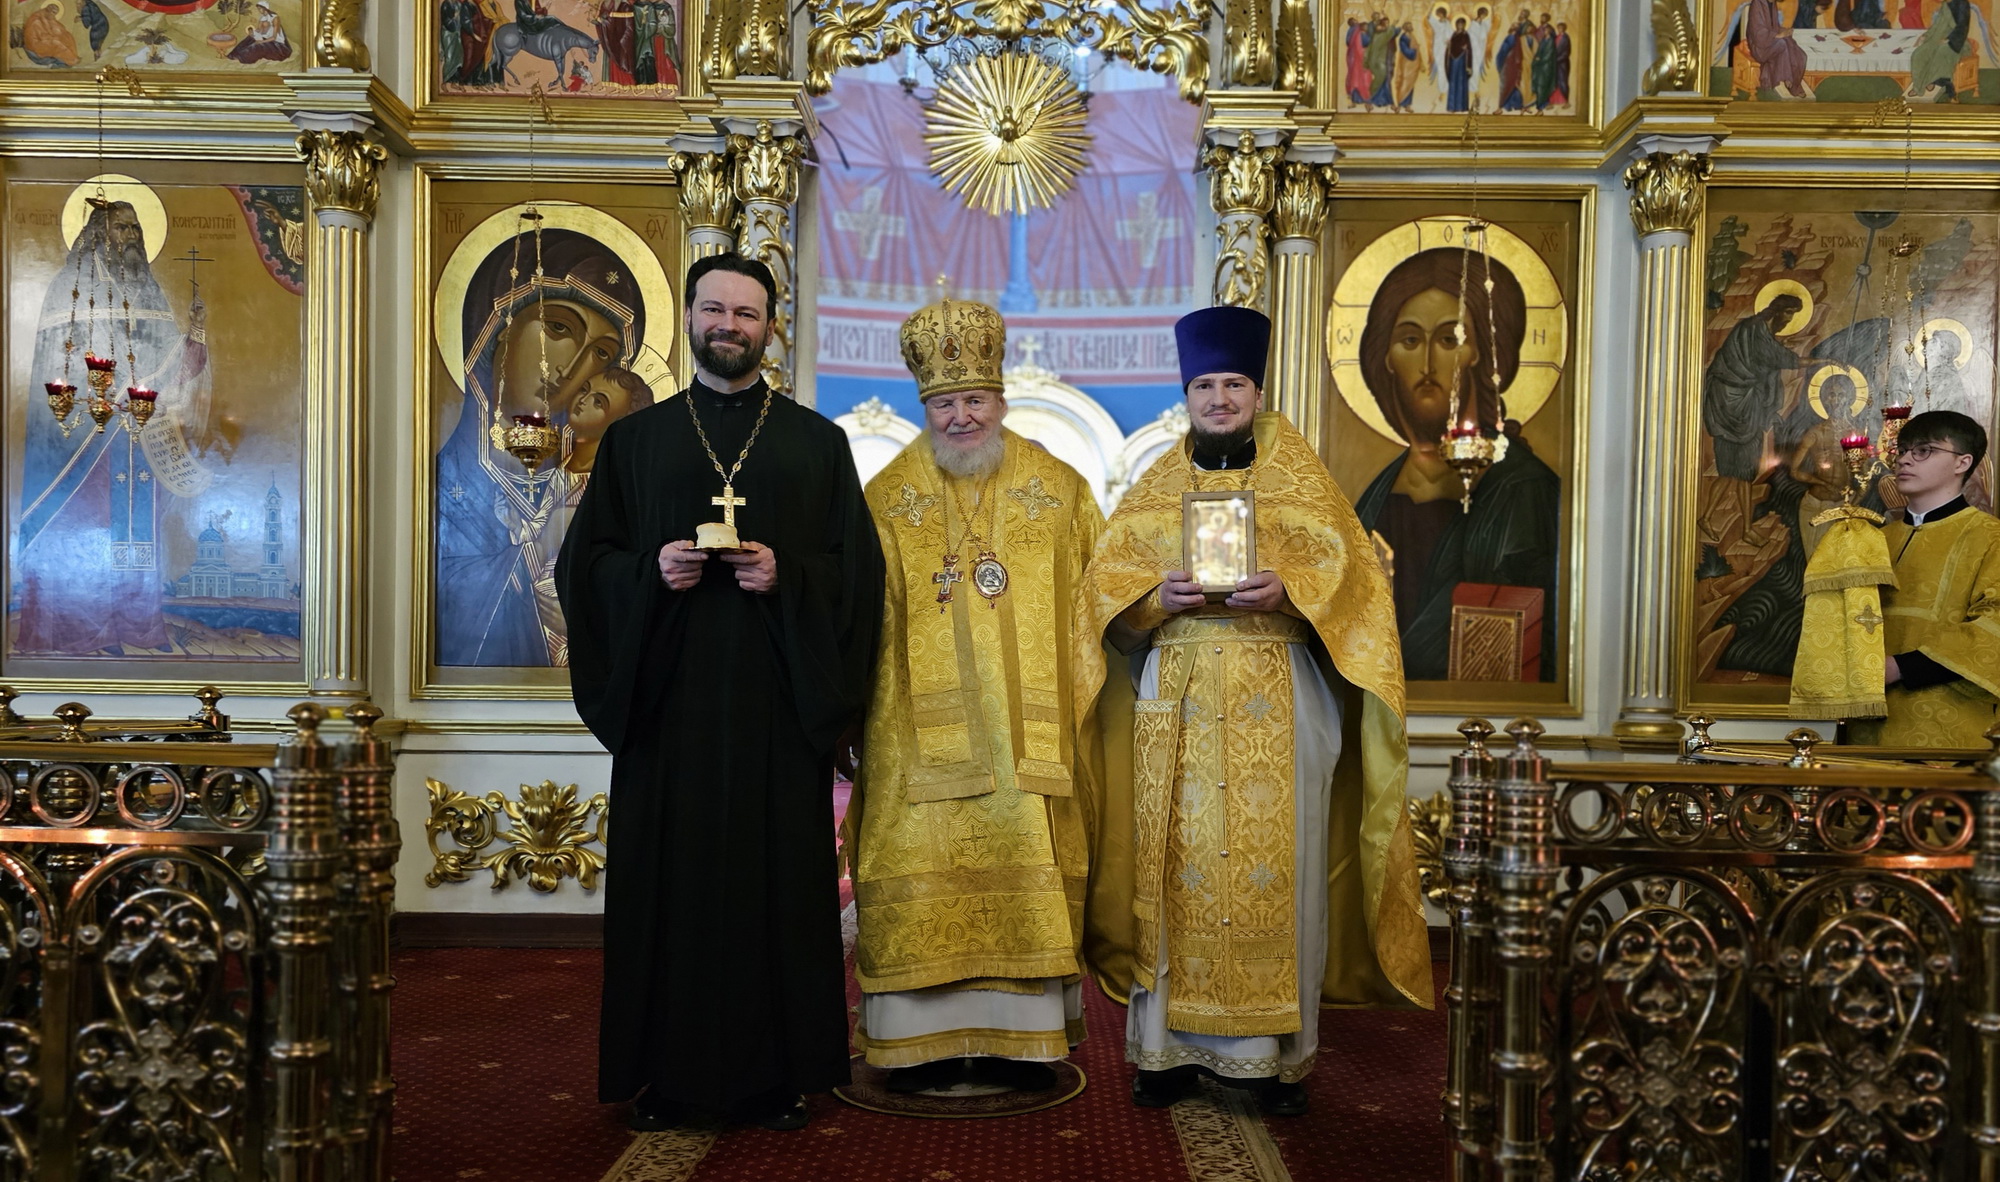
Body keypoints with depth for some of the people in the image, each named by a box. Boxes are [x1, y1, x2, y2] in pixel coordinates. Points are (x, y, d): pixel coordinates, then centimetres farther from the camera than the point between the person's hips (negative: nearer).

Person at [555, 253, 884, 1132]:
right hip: (668, 700, 1)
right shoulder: (633, 441, 13)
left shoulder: (817, 443, 10)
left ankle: (775, 1075, 12)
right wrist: (650, 570, -10)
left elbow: (857, 569, 5)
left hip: (777, 701, 0)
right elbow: (583, 563, 9)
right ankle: (667, 1074, 13)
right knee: (669, 877, 2)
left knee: (778, 878, 1)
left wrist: (786, 577, -13)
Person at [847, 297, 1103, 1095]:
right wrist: (855, 704, -6)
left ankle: (1017, 1038, 13)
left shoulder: (1059, 490, 8)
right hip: (923, 729, -1)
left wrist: (1076, 695, 1)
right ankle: (925, 1039, 10)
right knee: (923, 875, 0)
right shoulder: (887, 498, 6)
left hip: (1028, 726, 1)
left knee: (1025, 872, 2)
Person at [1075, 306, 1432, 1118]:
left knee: (1274, 867, -2)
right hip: (1177, 701, 1)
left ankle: (1277, 1053, 8)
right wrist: (1159, 594, -13)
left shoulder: (1295, 473, 11)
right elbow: (1107, 578, 6)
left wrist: (1285, 591, -17)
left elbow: (1342, 567, 2)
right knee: (1176, 866, 0)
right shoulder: (1158, 485, 14)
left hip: (1276, 703, -1)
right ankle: (1171, 1045, 10)